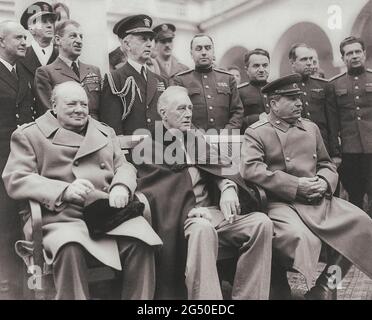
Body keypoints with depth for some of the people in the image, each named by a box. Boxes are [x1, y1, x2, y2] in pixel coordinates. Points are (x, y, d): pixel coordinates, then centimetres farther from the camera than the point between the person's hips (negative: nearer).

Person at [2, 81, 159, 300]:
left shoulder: (106, 132, 26)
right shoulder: (29, 135, 12)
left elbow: (124, 167, 20)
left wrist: (121, 187, -7)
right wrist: (64, 191, -16)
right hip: (63, 218, -3)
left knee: (141, 241, -26)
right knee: (70, 247, -36)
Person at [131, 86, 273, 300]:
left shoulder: (197, 139, 22)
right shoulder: (149, 147, 6)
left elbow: (220, 167, 8)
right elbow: (156, 191, -6)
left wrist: (228, 188, -14)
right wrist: (188, 209, -19)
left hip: (214, 209, 6)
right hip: (178, 216, -5)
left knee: (261, 222, -17)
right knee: (203, 229, -38)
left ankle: (247, 295, -10)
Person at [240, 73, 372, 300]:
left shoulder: (311, 127, 19)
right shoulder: (256, 133, 0)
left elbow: (327, 164, 24)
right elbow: (250, 169, -16)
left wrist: (324, 181, -2)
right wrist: (296, 185, -18)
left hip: (320, 200, 7)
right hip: (282, 203, -6)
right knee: (300, 237, -33)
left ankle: (326, 286, 2)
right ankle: (279, 285, -1)